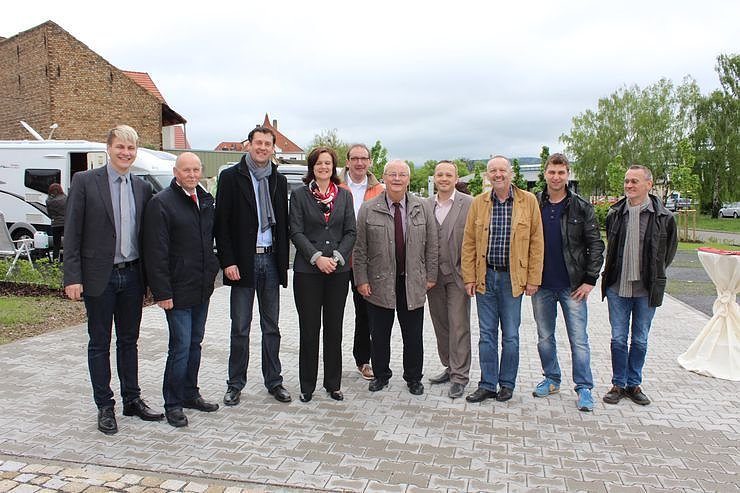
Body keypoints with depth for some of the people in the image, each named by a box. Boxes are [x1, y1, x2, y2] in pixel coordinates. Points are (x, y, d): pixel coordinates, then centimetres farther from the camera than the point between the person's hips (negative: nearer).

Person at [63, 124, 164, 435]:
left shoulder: (143, 188, 6)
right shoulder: (85, 181, -5)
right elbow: (72, 233, -7)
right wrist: (72, 277, -12)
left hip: (132, 275, 4)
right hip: (99, 276, -4)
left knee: (129, 340, 14)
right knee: (100, 344, 8)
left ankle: (132, 400, 27)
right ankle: (104, 407, 20)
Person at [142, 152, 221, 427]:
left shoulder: (205, 200, 11)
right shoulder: (161, 203, -11)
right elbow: (156, 253, -14)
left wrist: (212, 271, 12)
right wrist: (162, 292, -17)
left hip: (202, 288, 7)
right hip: (178, 291, -7)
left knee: (195, 344, 15)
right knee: (181, 347, -2)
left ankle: (190, 394, 29)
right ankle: (173, 404, 13)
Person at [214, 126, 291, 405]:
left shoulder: (278, 180, 10)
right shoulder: (231, 177, -2)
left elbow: (283, 223, 11)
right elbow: (221, 223, -5)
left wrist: (283, 262, 5)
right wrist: (227, 261, -12)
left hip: (271, 259, 4)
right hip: (243, 262, -3)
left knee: (271, 327, 11)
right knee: (240, 328, 5)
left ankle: (274, 381, 22)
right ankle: (235, 384, 19)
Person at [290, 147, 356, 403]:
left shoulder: (344, 196, 10)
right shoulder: (299, 195, 3)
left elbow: (351, 232, 5)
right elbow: (296, 231, -4)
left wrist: (337, 257, -10)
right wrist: (317, 257, -14)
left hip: (338, 270, 2)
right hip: (307, 270, -2)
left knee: (334, 328, 8)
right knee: (309, 329, 4)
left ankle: (333, 383, 21)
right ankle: (307, 386, 17)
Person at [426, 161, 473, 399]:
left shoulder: (469, 204, -5)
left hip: (457, 274, -4)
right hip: (433, 275, 4)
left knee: (459, 325, -2)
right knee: (440, 324, 12)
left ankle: (459, 376, 8)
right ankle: (449, 367, 26)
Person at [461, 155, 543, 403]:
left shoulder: (528, 201, -1)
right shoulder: (478, 202, 4)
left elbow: (536, 242, -1)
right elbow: (469, 242, 5)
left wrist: (533, 279, -5)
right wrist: (469, 277, -1)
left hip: (513, 278, -2)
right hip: (485, 276, 2)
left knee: (511, 336, 9)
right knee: (487, 334, 9)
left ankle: (507, 384, 24)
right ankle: (487, 385, 19)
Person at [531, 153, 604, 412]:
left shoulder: (581, 207, 0)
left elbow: (595, 245, 0)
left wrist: (590, 279, -7)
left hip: (573, 285, -2)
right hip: (541, 285, 2)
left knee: (579, 339, 1)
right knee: (545, 337, 12)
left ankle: (584, 388, 11)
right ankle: (551, 379, 28)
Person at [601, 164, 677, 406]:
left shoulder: (664, 217, -5)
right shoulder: (615, 213, 3)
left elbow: (669, 251, 8)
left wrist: (655, 274, 7)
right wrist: (612, 273, 11)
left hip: (646, 289, -1)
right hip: (617, 287, 1)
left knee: (640, 340, 11)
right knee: (618, 338, 6)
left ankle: (634, 384, 25)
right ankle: (618, 384, 19)